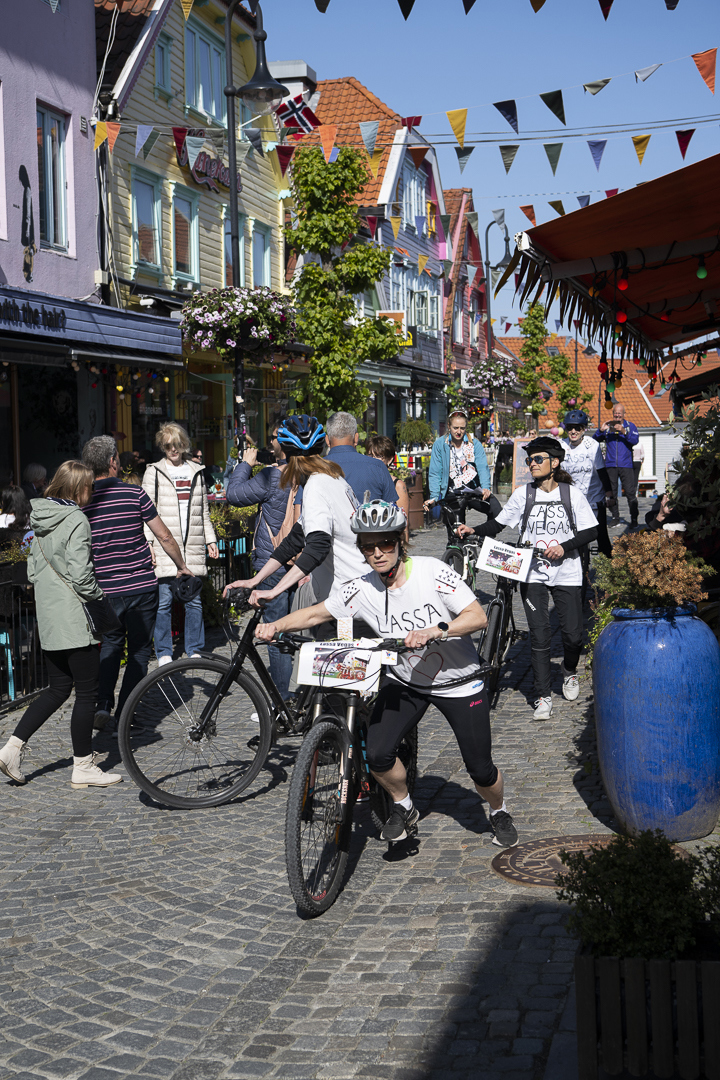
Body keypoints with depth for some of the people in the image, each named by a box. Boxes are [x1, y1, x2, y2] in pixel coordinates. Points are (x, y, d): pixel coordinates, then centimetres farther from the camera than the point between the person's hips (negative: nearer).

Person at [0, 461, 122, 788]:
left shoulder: (41, 520, 11)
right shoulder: (75, 520, -15)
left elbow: (32, 571, 15)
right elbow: (80, 574, -22)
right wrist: (99, 597, -7)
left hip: (48, 619, 9)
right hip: (75, 619, -8)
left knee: (57, 689, 17)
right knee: (86, 692, 2)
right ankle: (83, 767, 8)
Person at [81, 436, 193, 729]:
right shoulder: (134, 493, -8)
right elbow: (164, 536, -4)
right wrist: (182, 566, 11)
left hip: (105, 590, 2)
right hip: (141, 586, -2)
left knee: (110, 644, 22)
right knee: (139, 650, 11)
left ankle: (102, 704, 8)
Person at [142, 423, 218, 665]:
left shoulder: (196, 472, 16)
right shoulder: (154, 472, 5)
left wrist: (210, 539, 15)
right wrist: (147, 542, -8)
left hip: (193, 547, 3)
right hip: (165, 547, -3)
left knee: (194, 601, 5)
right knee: (164, 601, -3)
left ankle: (195, 650, 16)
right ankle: (163, 653, 8)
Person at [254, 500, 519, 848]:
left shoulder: (431, 571, -23)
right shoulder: (360, 589, -13)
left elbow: (477, 616, -26)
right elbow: (315, 613, -2)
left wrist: (433, 631, -40)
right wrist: (275, 626, -19)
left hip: (458, 682, -3)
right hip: (404, 681, 3)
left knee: (480, 769, -1)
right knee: (377, 754, -14)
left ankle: (499, 812, 34)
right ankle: (403, 807, 17)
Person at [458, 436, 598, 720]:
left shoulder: (572, 494, -2)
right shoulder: (523, 494, 1)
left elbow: (591, 531, -1)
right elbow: (498, 524, 6)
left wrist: (564, 547, -14)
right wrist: (473, 531, -12)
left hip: (566, 574, 0)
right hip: (532, 574, 0)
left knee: (573, 635, 0)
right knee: (539, 635, -7)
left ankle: (570, 671, 34)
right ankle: (543, 697, 2)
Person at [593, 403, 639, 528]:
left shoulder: (630, 426, 7)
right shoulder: (607, 426, 10)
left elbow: (635, 440, -8)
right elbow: (595, 440, 4)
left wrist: (624, 431, -22)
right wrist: (601, 430, -15)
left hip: (626, 464, -2)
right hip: (610, 464, 2)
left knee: (630, 492, -8)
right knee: (611, 493, 4)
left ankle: (634, 519, -1)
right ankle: (615, 518, 12)